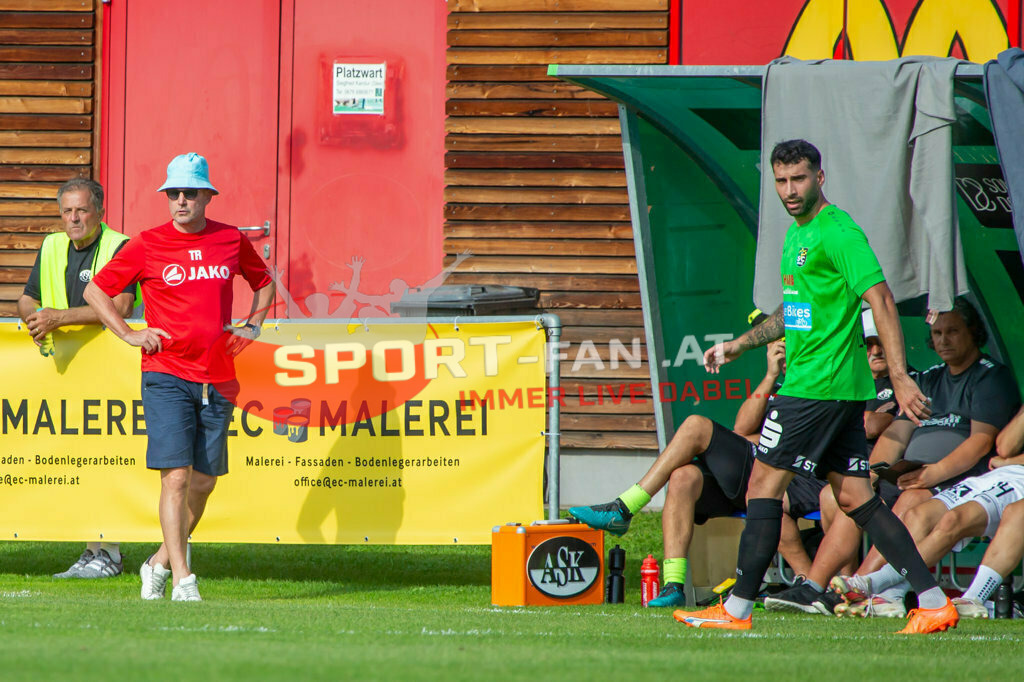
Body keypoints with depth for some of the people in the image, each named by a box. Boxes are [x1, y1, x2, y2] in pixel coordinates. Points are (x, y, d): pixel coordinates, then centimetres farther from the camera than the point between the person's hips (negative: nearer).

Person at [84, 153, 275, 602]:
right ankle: (182, 580, -14)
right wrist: (129, 334, -2)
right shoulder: (148, 245, -1)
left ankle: (160, 564, 25)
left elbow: (264, 282, 27)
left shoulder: (232, 241, 8)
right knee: (176, 477, -13)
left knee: (204, 481, 7)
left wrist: (251, 326, 12)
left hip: (216, 378, 4)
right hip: (166, 376, -4)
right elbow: (95, 290, 7)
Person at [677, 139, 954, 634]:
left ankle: (737, 609, 0)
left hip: (818, 385, -10)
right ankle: (934, 602, 3)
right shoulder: (797, 234, 18)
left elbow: (881, 300, -19)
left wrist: (900, 378, -26)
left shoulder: (837, 232, -13)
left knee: (763, 485, -5)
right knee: (854, 497, 7)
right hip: (841, 389, 10)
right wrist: (740, 344, 27)